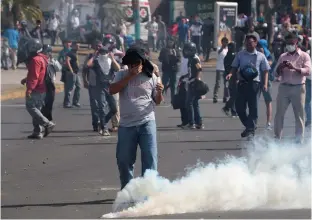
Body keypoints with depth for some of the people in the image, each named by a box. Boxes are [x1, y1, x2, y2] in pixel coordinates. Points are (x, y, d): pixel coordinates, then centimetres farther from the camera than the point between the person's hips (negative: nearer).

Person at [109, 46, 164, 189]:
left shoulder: (150, 77, 3)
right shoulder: (122, 75, 5)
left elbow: (157, 101, 9)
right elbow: (112, 90, -13)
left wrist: (160, 92, -14)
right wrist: (130, 76, -15)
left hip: (147, 123, -1)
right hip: (126, 125, 1)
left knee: (150, 160, -3)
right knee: (124, 160, 9)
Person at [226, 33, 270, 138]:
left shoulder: (260, 56, 5)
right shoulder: (240, 54, 10)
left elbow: (265, 71, 5)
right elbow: (235, 67, 12)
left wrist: (265, 84, -6)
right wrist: (230, 74, -10)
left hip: (254, 84, -3)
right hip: (242, 83, 3)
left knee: (253, 107, -3)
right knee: (239, 106, 1)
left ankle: (251, 130, 3)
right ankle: (249, 126, 20)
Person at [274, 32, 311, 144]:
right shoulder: (283, 56, 13)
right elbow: (277, 74, 12)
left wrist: (294, 68, -23)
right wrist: (280, 67, -11)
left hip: (298, 88, -3)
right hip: (284, 87, 3)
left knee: (299, 115, 1)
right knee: (279, 113, 1)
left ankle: (299, 140, 6)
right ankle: (277, 138, 7)